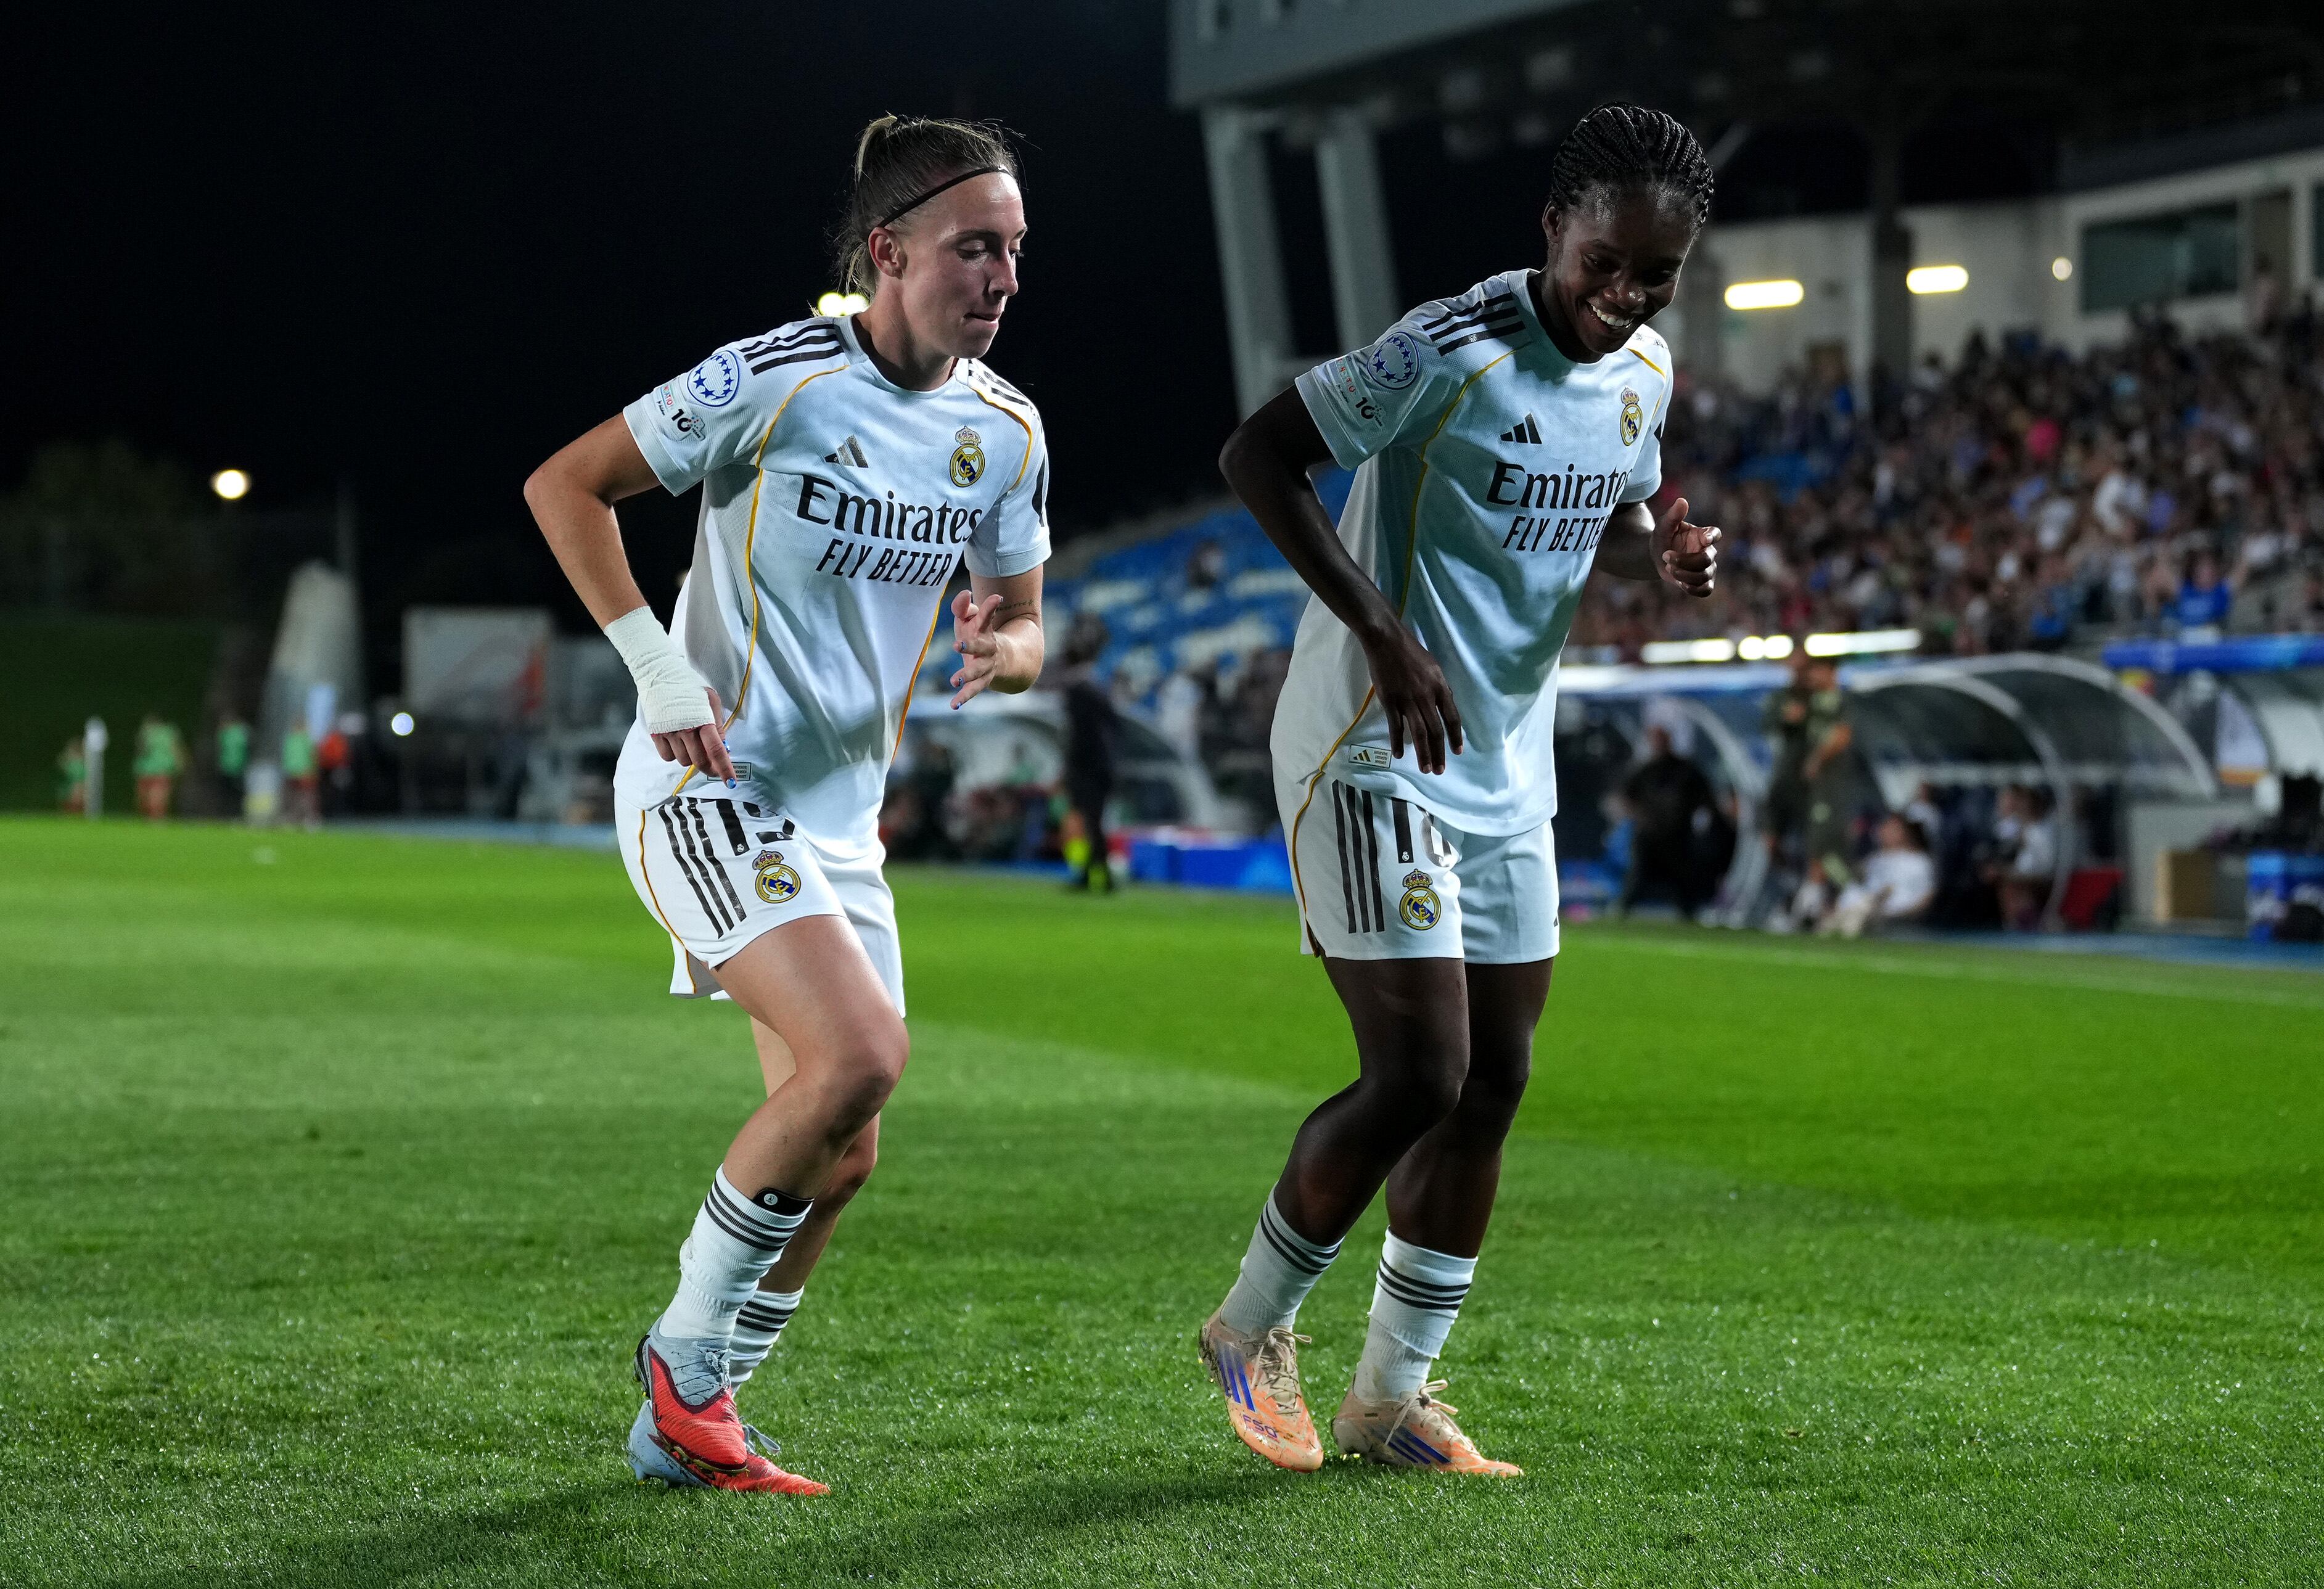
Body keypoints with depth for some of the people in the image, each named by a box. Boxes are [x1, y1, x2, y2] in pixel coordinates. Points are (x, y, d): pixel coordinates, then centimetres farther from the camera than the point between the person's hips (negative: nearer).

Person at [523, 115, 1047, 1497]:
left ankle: (686, 1425, 21)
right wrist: (660, 667, -15)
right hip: (709, 784, -7)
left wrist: (1002, 647, -11)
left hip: (840, 815, 7)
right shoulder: (779, 380, -15)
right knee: (862, 1055, -24)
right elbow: (566, 484, -8)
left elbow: (1022, 623, 14)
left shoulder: (1006, 431, 3)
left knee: (843, 1153, 5)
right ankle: (686, 1356, -5)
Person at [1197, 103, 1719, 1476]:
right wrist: (1384, 633, -25)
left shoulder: (1644, 371, 4)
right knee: (1420, 1077, -12)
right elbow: (1259, 456, -18)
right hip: (1374, 749, -8)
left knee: (1496, 1078, 7)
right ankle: (1254, 1327, 11)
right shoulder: (1455, 351, -20)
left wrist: (1661, 553, -4)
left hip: (1510, 770, 8)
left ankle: (1394, 1395, 19)